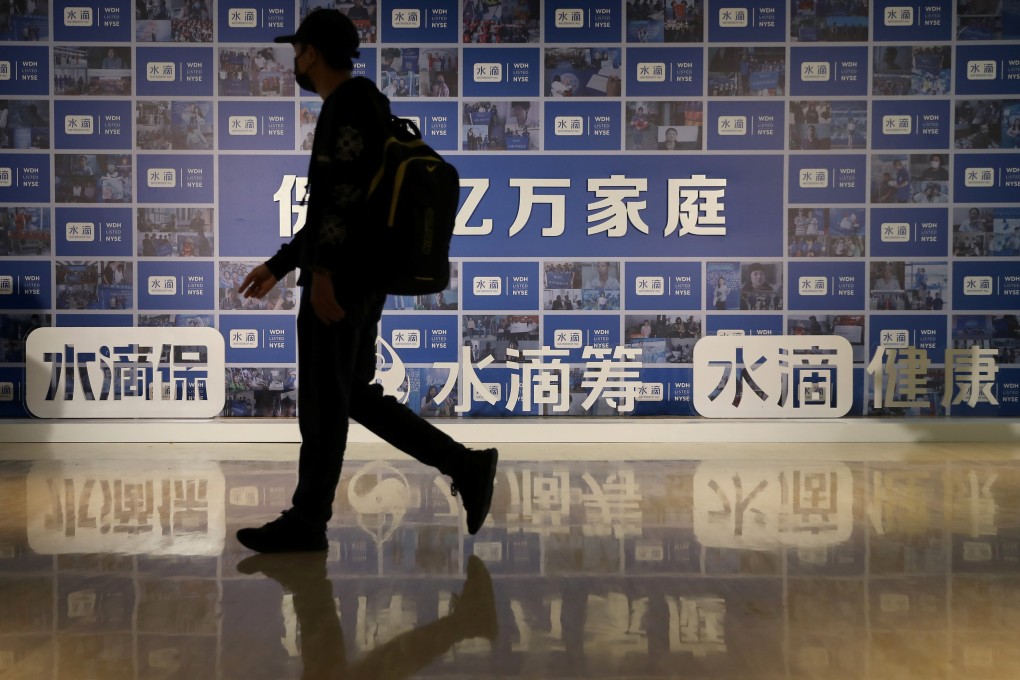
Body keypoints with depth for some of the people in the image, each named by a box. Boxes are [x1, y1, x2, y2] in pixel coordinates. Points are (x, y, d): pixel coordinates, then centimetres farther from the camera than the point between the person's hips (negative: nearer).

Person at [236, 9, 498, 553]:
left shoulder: (350, 101, -9)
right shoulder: (356, 107, 22)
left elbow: (344, 191, -21)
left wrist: (320, 272, -25)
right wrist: (277, 266, 24)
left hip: (340, 279, -10)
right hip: (361, 278, 10)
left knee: (323, 401, -1)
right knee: (357, 396, 13)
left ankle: (307, 521, 11)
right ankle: (465, 466, 10)